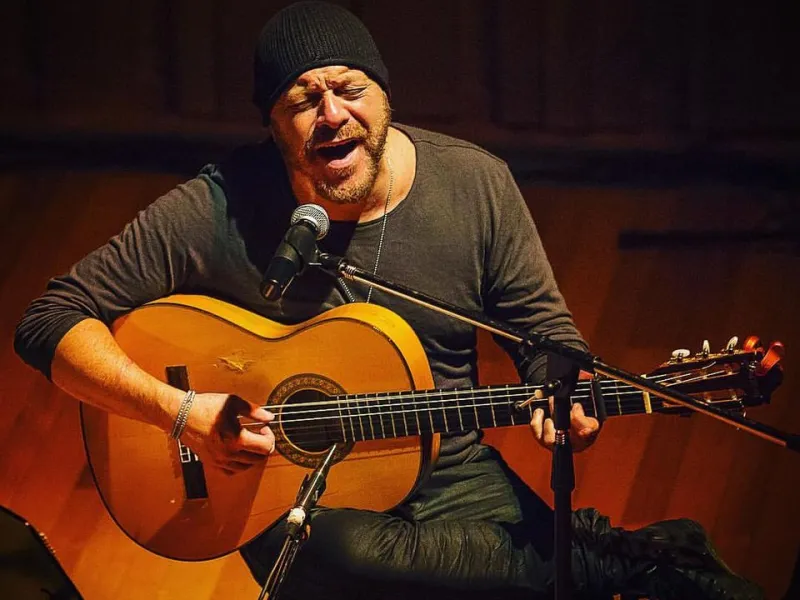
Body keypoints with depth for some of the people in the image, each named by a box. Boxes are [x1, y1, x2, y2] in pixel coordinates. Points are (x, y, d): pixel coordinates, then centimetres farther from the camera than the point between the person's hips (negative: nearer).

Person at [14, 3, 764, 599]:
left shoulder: (475, 183, -4)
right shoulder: (220, 211, -14)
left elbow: (542, 323, 7)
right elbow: (51, 320, -11)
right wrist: (182, 412, -23)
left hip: (454, 480, 1)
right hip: (294, 496, -1)